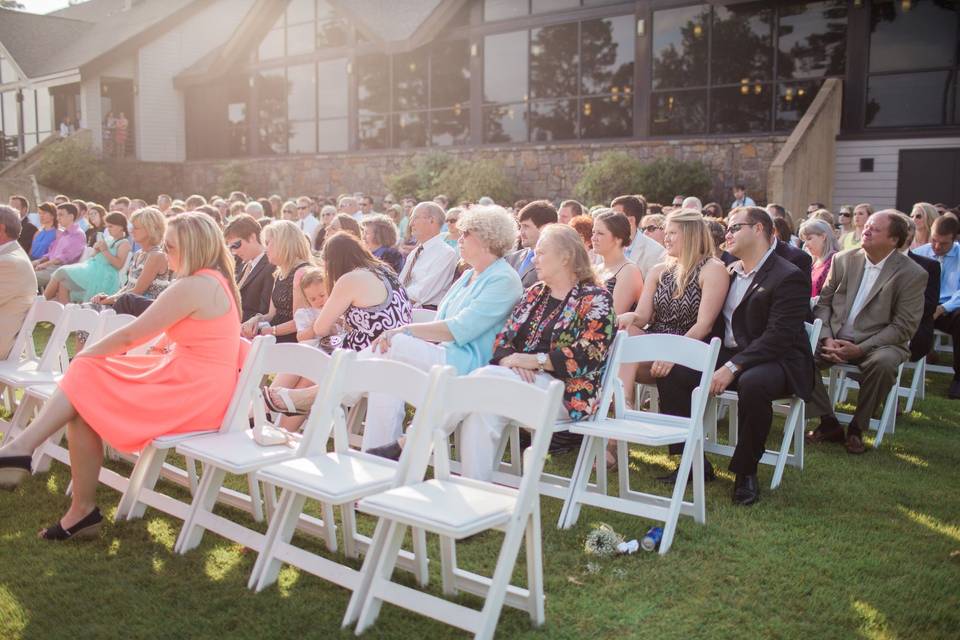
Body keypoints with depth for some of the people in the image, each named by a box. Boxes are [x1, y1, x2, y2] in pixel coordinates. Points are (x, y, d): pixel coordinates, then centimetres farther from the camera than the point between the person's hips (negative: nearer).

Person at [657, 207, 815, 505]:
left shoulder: (789, 277, -11)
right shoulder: (730, 272, 13)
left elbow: (779, 337, -21)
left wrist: (732, 367, -27)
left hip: (776, 361, -7)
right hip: (728, 354, 7)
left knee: (752, 383, -39)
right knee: (670, 371, -11)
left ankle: (745, 471, -18)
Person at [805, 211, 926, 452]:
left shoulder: (912, 274, -5)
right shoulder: (843, 260, 6)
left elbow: (904, 326, -9)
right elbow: (823, 302, 9)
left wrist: (860, 348, -18)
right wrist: (827, 339, -9)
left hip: (879, 343, -3)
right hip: (836, 339, 4)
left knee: (882, 363, -36)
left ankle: (857, 428, -13)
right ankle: (829, 423, -9)